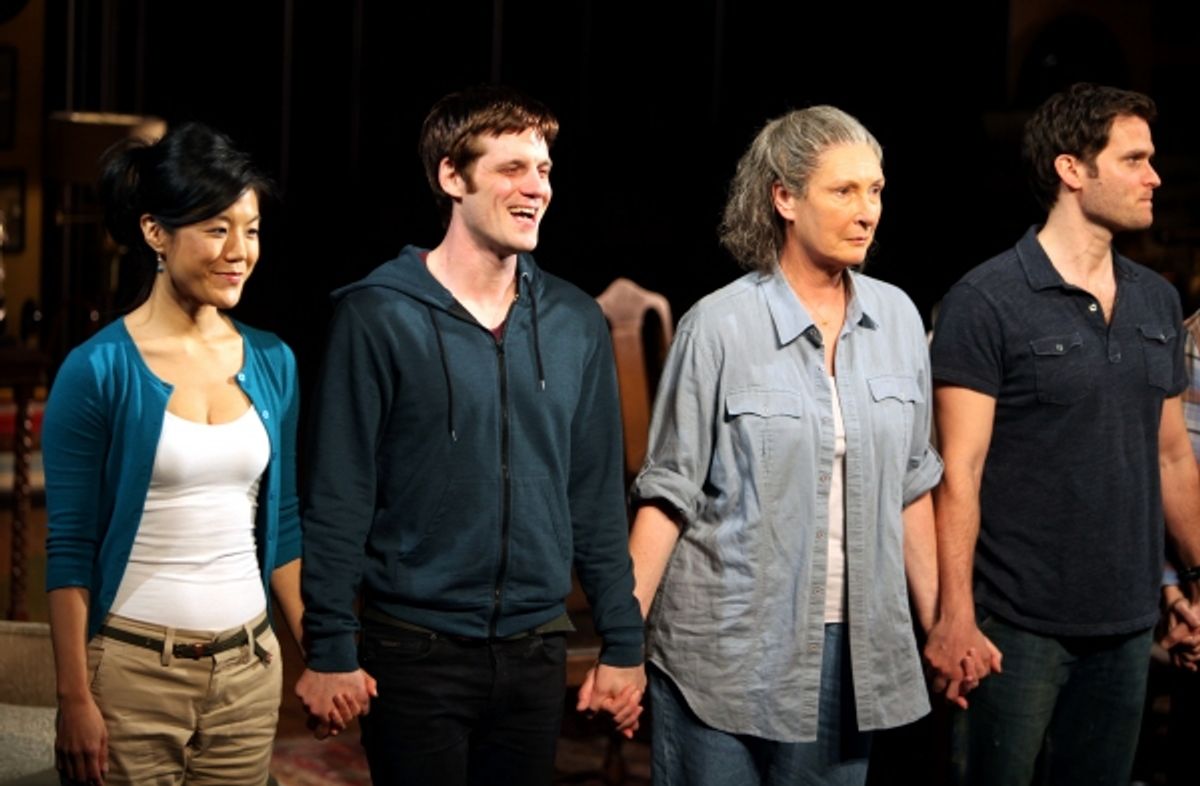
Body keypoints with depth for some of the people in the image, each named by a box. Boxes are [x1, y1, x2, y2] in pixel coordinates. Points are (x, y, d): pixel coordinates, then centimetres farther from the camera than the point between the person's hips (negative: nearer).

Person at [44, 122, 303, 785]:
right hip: (132, 667, -4)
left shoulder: (272, 362, 6)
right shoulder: (97, 370, -9)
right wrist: (75, 698, -11)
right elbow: (69, 548, -8)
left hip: (249, 669, 5)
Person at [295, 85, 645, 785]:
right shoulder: (378, 315, -8)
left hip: (536, 651, 4)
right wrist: (330, 650, -10)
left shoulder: (576, 322, 5)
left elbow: (599, 496, 9)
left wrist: (624, 645, 7)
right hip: (415, 649, -4)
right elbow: (339, 497, -8)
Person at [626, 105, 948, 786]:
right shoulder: (720, 326, -8)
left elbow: (911, 484, 12)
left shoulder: (898, 319, 4)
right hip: (728, 654, -4)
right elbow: (669, 493, -5)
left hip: (853, 648, 4)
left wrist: (938, 623, 11)